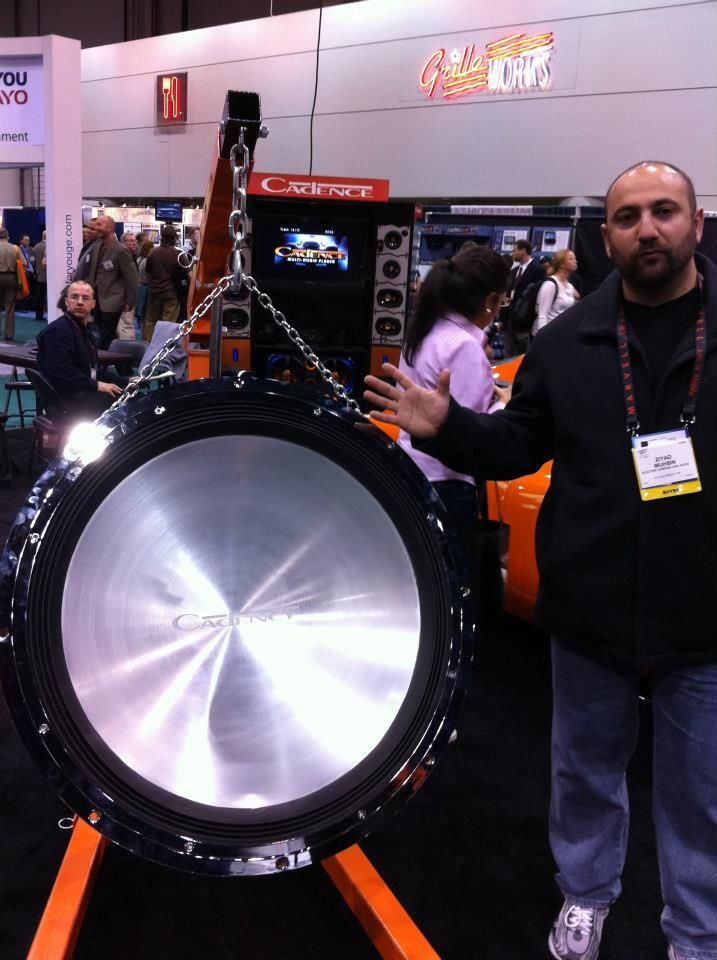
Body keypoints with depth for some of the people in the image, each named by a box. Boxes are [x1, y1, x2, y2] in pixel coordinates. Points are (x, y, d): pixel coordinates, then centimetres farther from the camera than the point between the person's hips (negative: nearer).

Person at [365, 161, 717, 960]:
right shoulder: (568, 340, 0)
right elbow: (518, 447, 3)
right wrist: (445, 428, -13)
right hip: (591, 610, 2)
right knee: (585, 771, 21)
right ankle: (584, 895, 46)